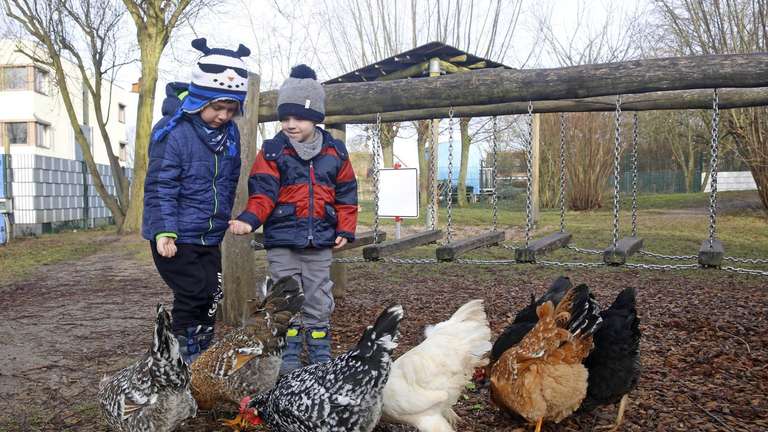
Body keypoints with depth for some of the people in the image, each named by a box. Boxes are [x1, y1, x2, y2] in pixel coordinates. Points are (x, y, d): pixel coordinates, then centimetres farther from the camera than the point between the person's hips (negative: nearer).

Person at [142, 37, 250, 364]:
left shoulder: (229, 133, 6)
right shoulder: (173, 132, -16)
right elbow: (160, 187, -17)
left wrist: (223, 220, 19)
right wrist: (164, 231, -23)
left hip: (210, 237, 7)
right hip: (176, 237, -7)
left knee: (211, 296, 11)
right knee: (192, 294, -8)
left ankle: (204, 357, 25)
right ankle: (187, 355, 10)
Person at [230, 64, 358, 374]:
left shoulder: (335, 151, 4)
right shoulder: (272, 151, -3)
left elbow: (345, 193, 8)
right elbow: (263, 192, -9)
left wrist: (345, 229, 2)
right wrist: (249, 219, -26)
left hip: (321, 243, 2)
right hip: (282, 241, -2)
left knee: (319, 304, 12)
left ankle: (321, 358, 26)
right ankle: (288, 361, 20)